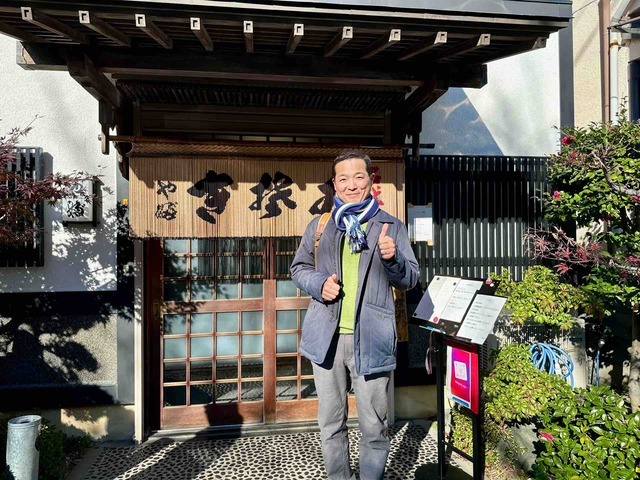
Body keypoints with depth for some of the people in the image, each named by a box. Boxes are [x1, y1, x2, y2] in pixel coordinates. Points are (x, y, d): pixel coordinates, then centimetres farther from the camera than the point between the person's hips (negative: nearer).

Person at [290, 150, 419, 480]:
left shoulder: (391, 227, 4)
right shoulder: (319, 226, 9)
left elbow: (409, 280, 4)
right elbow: (299, 268, 14)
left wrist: (392, 258, -18)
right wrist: (319, 284, -7)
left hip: (370, 339, -2)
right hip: (327, 337, 2)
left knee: (374, 425, 8)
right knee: (331, 422, 15)